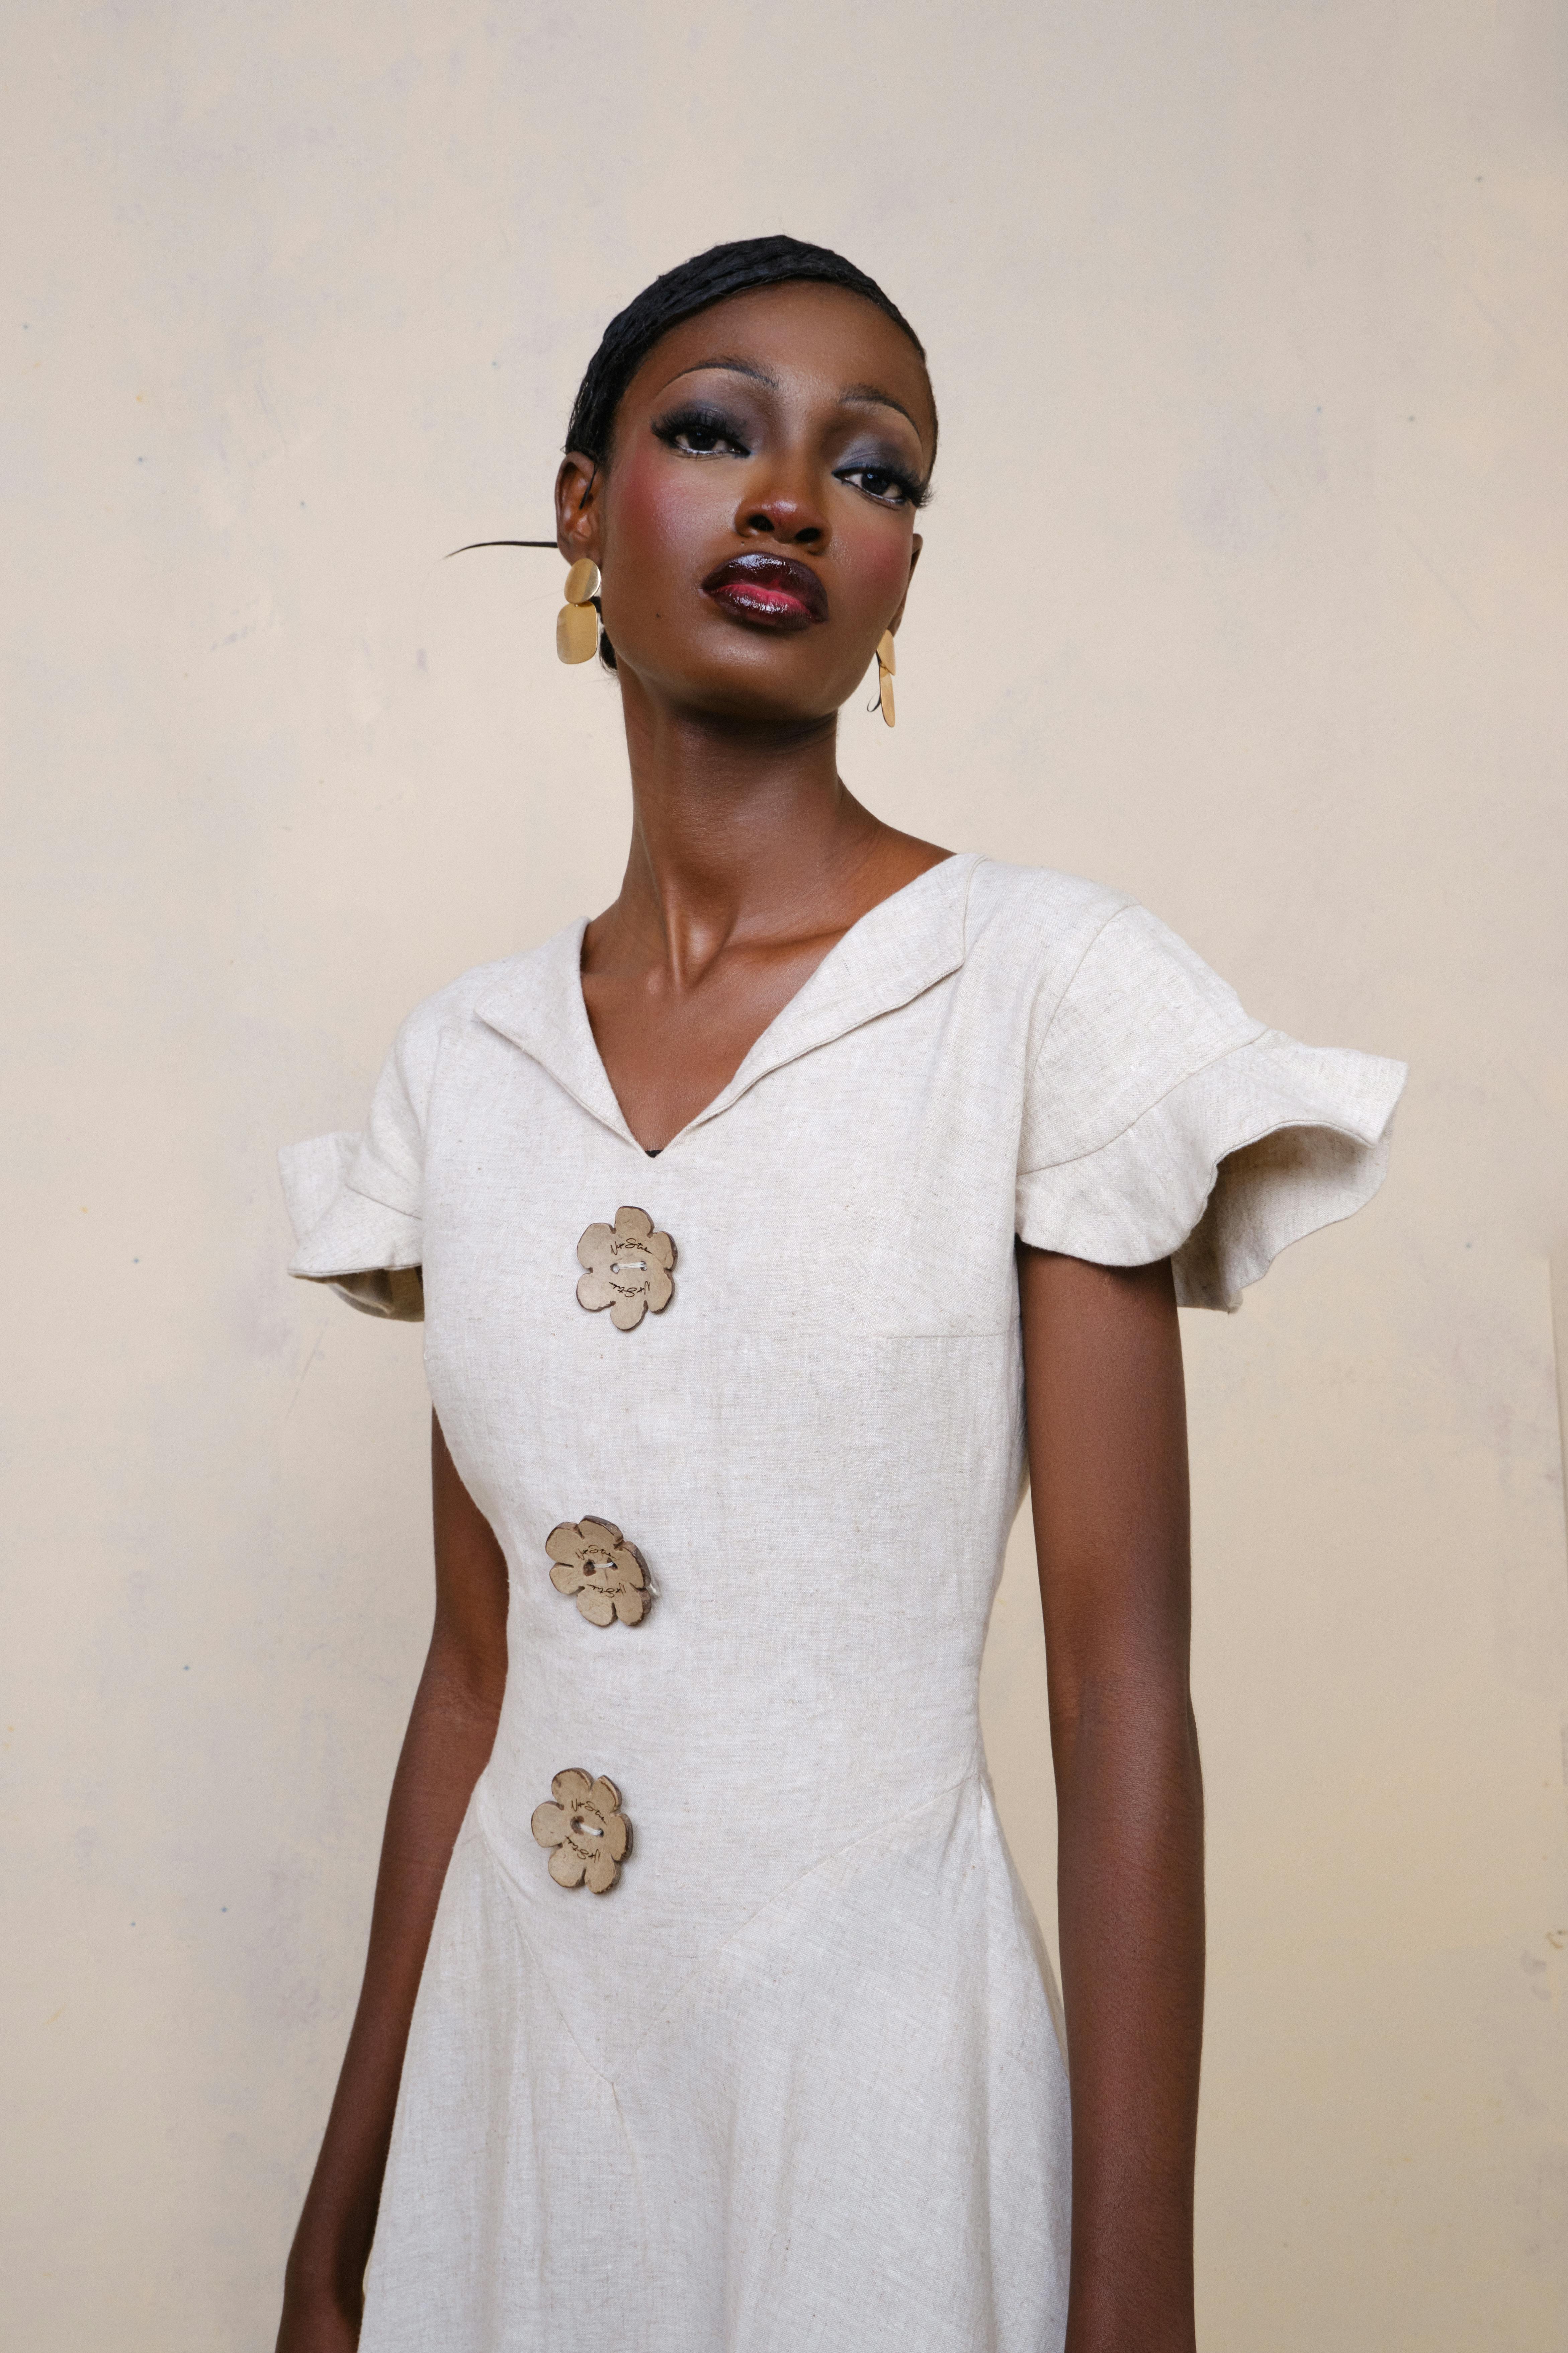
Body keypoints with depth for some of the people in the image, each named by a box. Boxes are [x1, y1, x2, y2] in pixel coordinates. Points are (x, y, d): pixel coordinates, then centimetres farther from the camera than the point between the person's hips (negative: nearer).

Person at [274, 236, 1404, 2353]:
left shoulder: (1047, 990, -11)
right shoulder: (466, 1064, 2)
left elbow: (1124, 1698, -12)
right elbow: (477, 1668, 6)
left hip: (870, 2073, -4)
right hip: (506, 2070, 4)